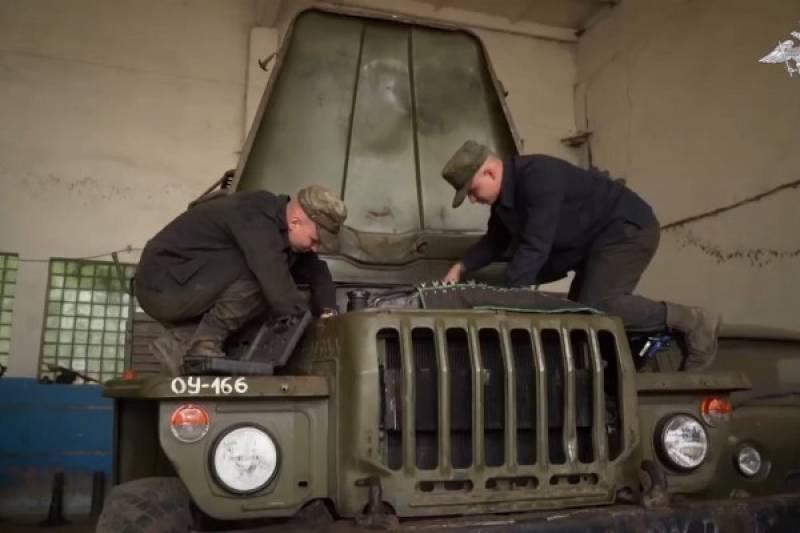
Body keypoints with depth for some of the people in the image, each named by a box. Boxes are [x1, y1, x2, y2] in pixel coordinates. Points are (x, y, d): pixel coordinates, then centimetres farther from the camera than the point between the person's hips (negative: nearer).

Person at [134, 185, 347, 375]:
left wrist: (327, 311, -6)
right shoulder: (256, 220, -25)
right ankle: (205, 345, -10)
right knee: (258, 274, -24)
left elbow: (317, 271, 11)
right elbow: (280, 292, -34)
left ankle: (179, 341, 1)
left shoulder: (276, 218, 3)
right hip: (162, 286, -10)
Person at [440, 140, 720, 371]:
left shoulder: (538, 177, -28)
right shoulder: (505, 192, 4)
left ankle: (692, 321, -12)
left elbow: (535, 247, -31)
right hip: (593, 240, 10)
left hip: (628, 229, -10)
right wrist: (461, 267, 3)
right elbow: (496, 240, 18)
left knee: (597, 306, -23)